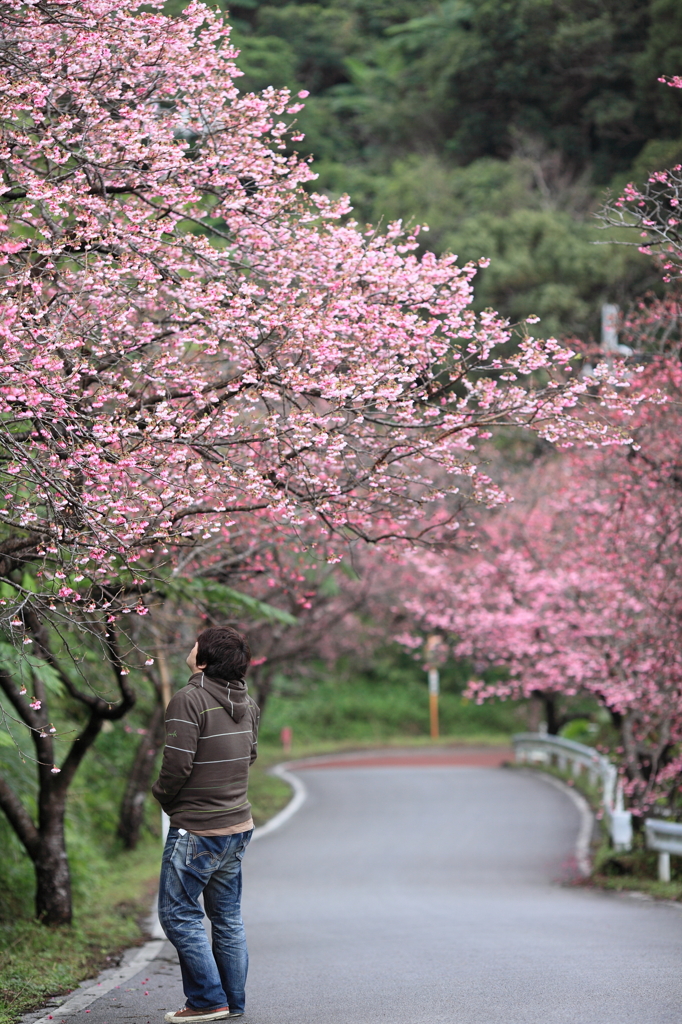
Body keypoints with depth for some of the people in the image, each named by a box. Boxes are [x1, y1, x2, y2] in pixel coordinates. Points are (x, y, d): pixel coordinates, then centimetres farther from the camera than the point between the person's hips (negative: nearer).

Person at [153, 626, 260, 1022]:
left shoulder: (189, 700, -19)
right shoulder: (247, 702, 5)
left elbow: (178, 763, -21)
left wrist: (163, 795, -1)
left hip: (197, 829, -8)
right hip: (238, 823, 8)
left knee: (179, 914, 2)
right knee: (228, 916, 14)